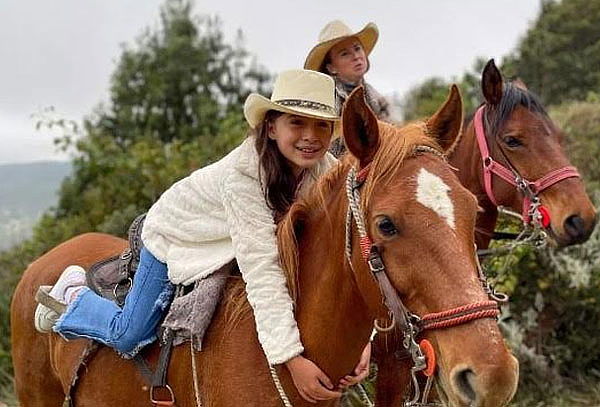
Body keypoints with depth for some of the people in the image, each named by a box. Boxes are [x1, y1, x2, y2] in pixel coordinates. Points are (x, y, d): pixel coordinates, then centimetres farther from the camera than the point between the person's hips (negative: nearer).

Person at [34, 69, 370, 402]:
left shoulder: (328, 171, -25)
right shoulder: (242, 174, -43)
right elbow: (261, 270, -47)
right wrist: (291, 357, -51)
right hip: (175, 236, -6)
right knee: (129, 337, -1)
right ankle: (74, 295, 29)